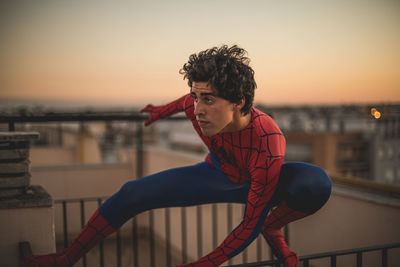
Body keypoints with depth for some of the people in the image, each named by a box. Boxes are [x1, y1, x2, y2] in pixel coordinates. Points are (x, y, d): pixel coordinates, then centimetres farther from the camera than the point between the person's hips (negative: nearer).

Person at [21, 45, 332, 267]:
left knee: (317, 183, -37)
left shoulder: (268, 147, -42)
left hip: (259, 184, -3)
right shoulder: (199, 107, -31)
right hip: (218, 175, 4)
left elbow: (249, 226, -32)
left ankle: (271, 228, -5)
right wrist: (161, 111, 19)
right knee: (134, 192, -8)